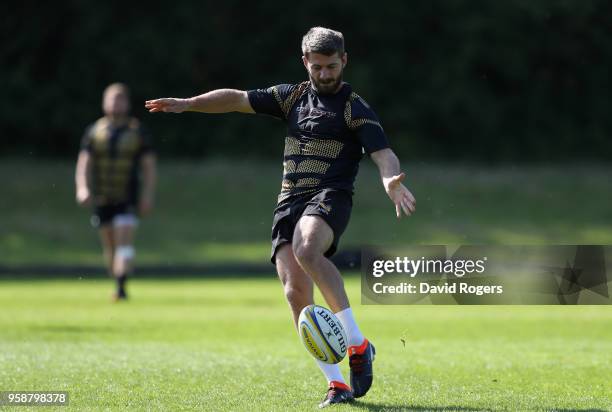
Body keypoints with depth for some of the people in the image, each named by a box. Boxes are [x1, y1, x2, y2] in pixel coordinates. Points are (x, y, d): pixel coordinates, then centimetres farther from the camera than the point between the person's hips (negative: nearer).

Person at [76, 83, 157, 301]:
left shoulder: (137, 131, 1)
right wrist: (82, 188, -17)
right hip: (101, 199, 3)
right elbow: (83, 163, 0)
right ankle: (119, 284, 25)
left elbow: (149, 165, 3)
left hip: (128, 199, -3)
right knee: (109, 246, 9)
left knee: (124, 242, -16)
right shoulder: (94, 132, 5)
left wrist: (147, 195, -7)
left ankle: (121, 286, -24)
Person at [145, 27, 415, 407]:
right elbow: (238, 99, 22)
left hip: (330, 197, -5)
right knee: (296, 291, -12)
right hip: (290, 201, 5)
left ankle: (358, 344, -30)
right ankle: (336, 384, -9)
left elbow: (384, 154, -11)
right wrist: (187, 104, 13)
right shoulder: (293, 97, 17)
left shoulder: (355, 108, 1)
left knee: (307, 249, -37)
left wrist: (391, 180, -33)